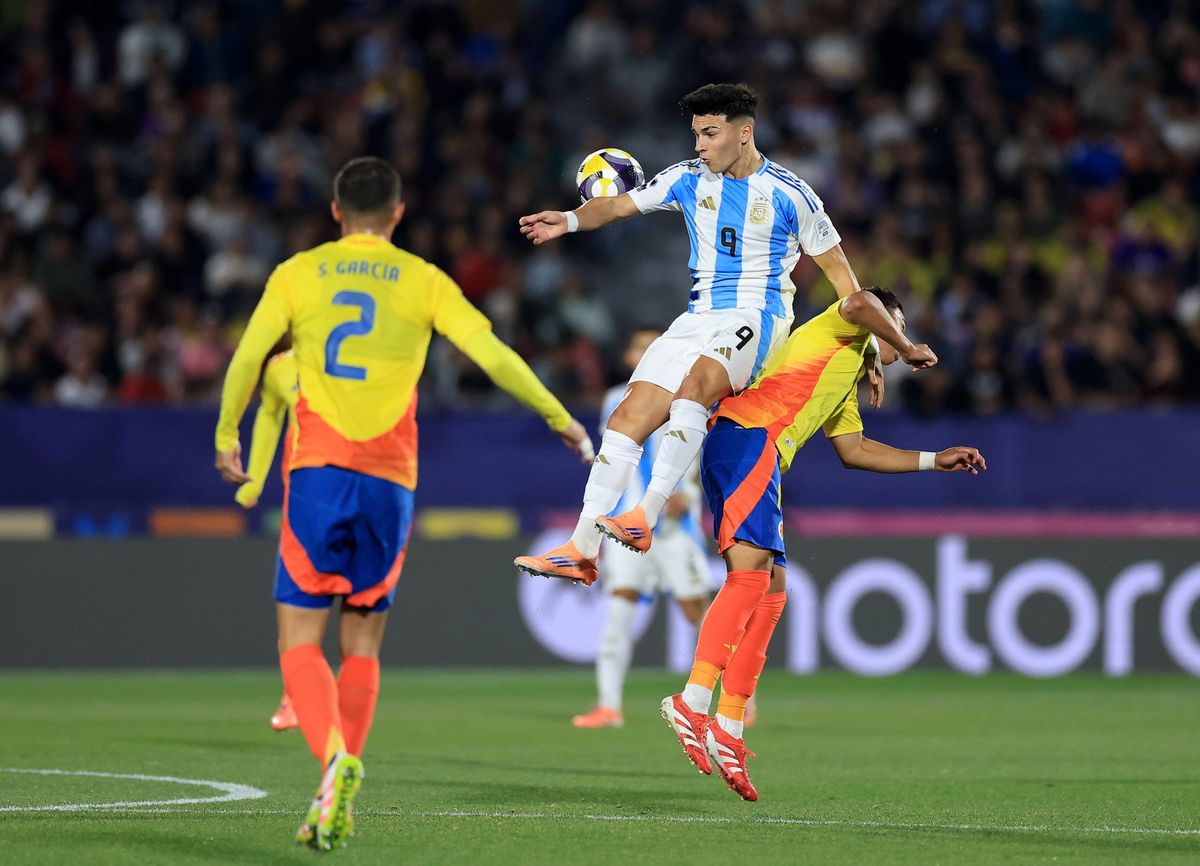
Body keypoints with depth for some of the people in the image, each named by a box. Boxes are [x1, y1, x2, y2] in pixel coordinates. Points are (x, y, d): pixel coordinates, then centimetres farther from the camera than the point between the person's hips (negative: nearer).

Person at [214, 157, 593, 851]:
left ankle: (336, 757, -27)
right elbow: (494, 355, 1)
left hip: (316, 473, -1)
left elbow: (246, 361, 1)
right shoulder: (424, 281, 7)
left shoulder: (298, 274, 7)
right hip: (389, 481, 1)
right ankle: (338, 796, 4)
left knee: (301, 644, -1)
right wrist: (560, 418, 12)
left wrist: (227, 438, 16)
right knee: (362, 645, 12)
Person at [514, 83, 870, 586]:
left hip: (755, 316, -6)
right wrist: (571, 220, -19)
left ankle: (646, 516, -44)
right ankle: (582, 550, -8)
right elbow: (621, 204, 3)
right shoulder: (689, 180, 9)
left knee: (694, 386, -35)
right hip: (698, 318, 6)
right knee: (627, 418, -8)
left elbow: (837, 268, 2)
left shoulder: (789, 195, -4)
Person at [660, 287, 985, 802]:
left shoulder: (847, 383, 37)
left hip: (761, 459, 10)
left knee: (771, 592, 6)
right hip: (747, 437, -10)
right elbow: (861, 302, -13)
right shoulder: (840, 333, 11)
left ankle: (728, 730, 1)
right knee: (750, 571, -23)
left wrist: (934, 461, 42)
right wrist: (909, 350, 0)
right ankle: (693, 702, -35)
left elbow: (854, 450, 42)